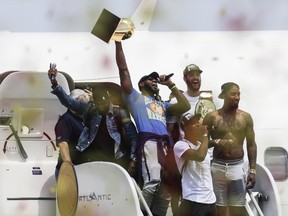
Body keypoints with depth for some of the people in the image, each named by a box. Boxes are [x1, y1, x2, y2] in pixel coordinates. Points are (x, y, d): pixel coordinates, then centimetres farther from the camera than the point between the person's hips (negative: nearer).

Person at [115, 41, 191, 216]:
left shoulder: (162, 104, 38)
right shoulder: (135, 97, 23)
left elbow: (185, 106, 25)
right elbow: (123, 69, 15)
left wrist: (170, 84, 30)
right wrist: (118, 43, 12)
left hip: (166, 144, 7)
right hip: (149, 142, -7)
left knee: (167, 185, -2)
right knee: (152, 182, -26)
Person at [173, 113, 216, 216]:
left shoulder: (201, 145, 18)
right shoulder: (180, 145, -9)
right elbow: (200, 156, -26)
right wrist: (205, 135, -13)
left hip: (210, 200, 9)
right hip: (193, 202, -9)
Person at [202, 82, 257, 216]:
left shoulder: (246, 117, 5)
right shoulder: (212, 117, 1)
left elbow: (251, 145, 8)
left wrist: (253, 170, 2)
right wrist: (216, 142, -17)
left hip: (238, 167, 1)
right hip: (218, 167, -1)